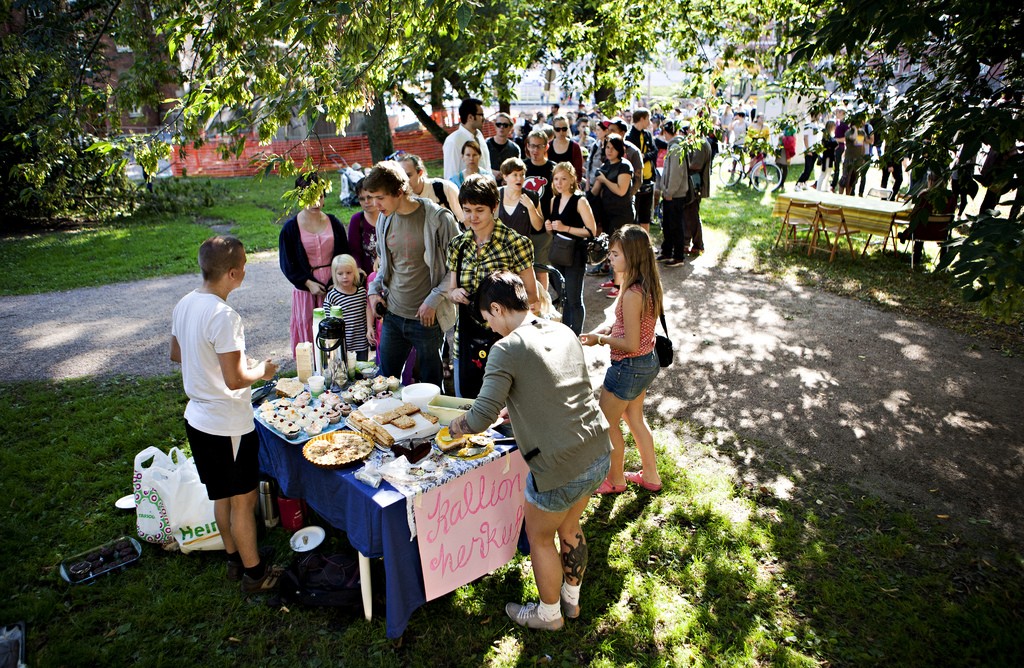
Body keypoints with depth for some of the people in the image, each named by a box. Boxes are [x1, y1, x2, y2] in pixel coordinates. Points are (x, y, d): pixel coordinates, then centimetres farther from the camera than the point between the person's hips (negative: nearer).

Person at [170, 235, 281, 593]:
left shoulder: (184, 304, 0)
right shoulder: (224, 316, -27)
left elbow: (176, 354, 14)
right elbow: (234, 380, -27)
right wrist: (261, 371, -9)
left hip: (198, 417, 8)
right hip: (228, 425, -8)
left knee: (222, 495, 23)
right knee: (243, 500, 9)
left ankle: (236, 557, 40)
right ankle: (253, 573, 25)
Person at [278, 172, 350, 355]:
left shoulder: (333, 223, 4)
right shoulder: (291, 228, -3)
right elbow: (287, 264, 0)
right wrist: (308, 283, -12)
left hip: (334, 286, 2)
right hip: (306, 289, -2)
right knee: (309, 335, 3)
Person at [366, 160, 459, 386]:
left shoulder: (438, 218, -13)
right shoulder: (384, 219, 6)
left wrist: (434, 300, -15)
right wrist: (374, 289, 6)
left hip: (427, 317, -5)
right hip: (392, 315, 6)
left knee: (431, 383, 9)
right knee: (386, 379, 16)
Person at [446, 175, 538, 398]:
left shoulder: (515, 243, -8)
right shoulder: (458, 245, 6)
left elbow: (531, 296, -4)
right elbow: (451, 290, 14)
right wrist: (455, 294, -9)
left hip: (502, 337, -4)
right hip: (466, 337, 5)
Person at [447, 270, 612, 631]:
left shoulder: (506, 349, -16)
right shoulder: (563, 332, 8)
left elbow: (481, 418, -20)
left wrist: (453, 426, 1)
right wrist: (513, 408, 24)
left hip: (559, 469, -7)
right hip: (599, 453, 7)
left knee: (540, 537, 19)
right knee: (569, 526, 29)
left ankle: (549, 613, 40)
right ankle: (571, 600, 49)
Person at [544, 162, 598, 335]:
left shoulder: (580, 201, -12)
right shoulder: (554, 200, 9)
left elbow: (591, 231, -18)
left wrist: (565, 228, -22)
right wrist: (549, 227, -1)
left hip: (575, 255, -7)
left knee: (574, 299, -1)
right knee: (563, 296, 16)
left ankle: (576, 336, 11)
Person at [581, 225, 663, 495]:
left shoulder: (632, 294, -29)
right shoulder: (649, 285, 0)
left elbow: (631, 345, -26)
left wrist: (599, 338, -13)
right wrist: (608, 328, 1)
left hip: (629, 367, -9)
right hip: (647, 362, 9)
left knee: (607, 423, 12)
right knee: (635, 417, 25)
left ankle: (615, 480, 31)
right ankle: (650, 476, 39)